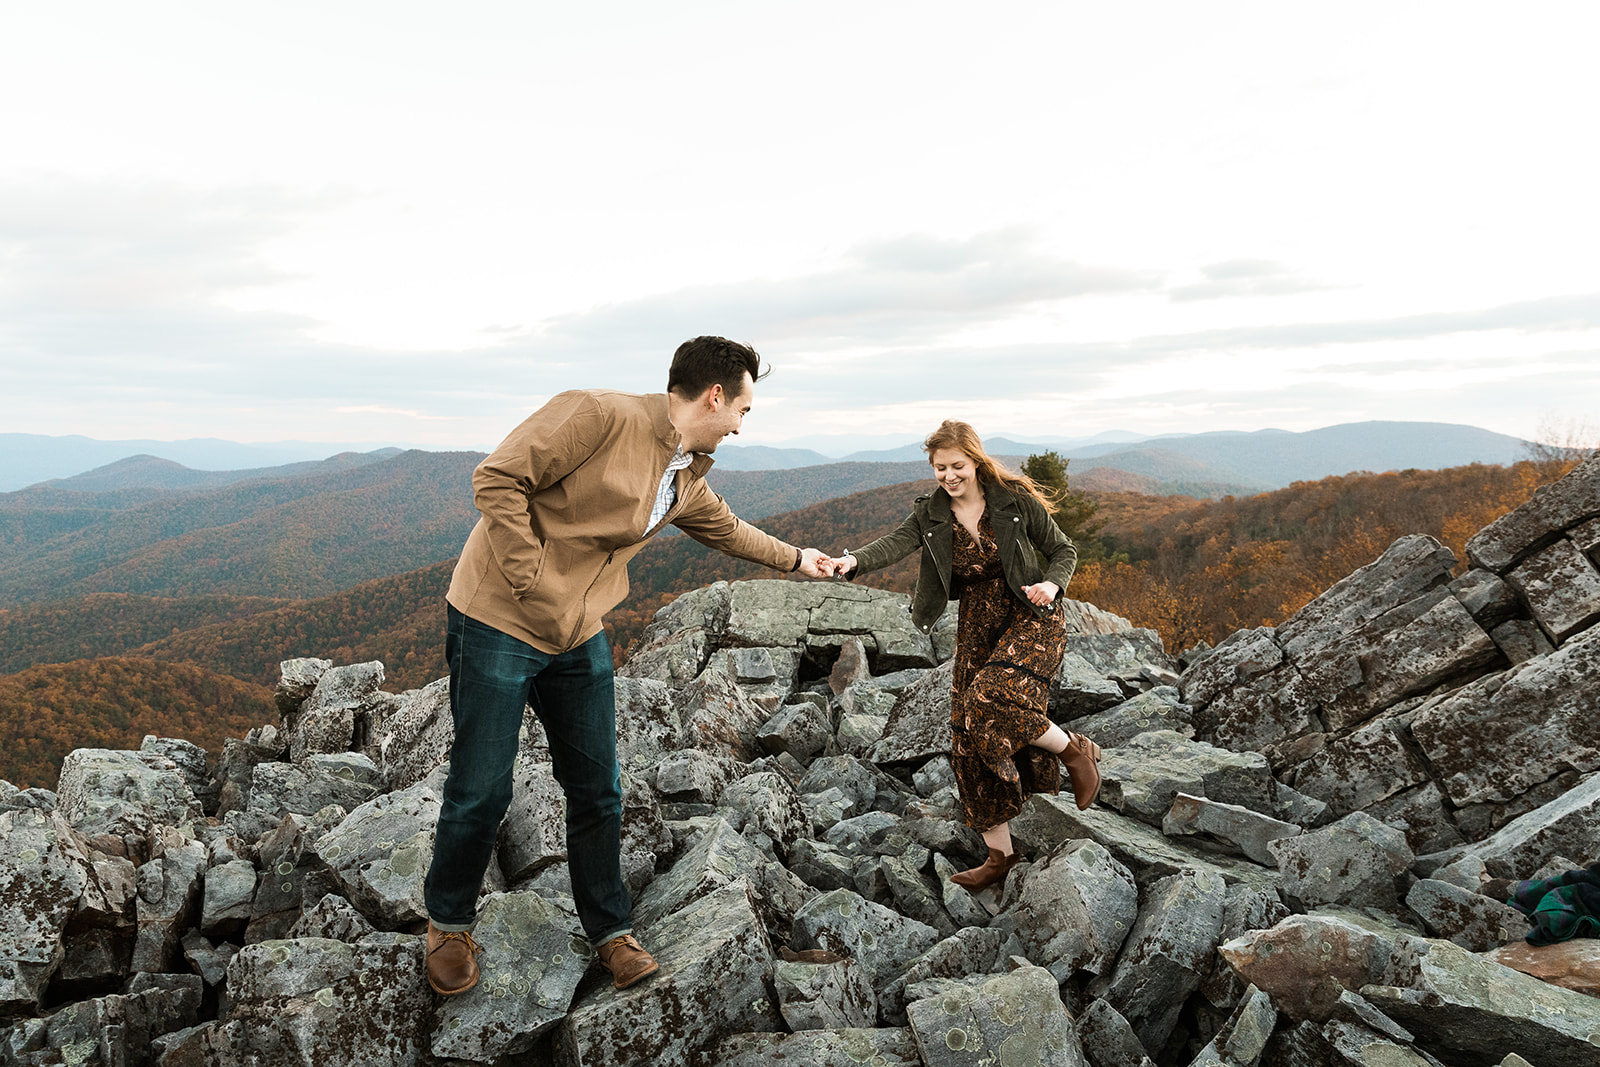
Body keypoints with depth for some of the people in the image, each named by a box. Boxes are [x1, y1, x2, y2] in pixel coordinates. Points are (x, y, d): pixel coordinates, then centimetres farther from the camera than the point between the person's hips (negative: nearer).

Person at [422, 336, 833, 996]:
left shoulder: (688, 478, 8)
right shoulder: (599, 415, -19)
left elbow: (725, 529, 28)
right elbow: (498, 479, -22)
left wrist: (795, 558, 38)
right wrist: (535, 586, -21)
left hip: (579, 641, 7)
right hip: (498, 621, -7)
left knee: (598, 790, 10)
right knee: (481, 789, 3)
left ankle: (610, 930, 28)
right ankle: (449, 924, 29)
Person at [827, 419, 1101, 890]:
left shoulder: (1015, 501, -7)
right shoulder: (930, 515, -1)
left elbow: (1063, 550, 2)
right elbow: (895, 542, -21)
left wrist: (1052, 583, -20)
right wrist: (853, 560, -41)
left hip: (1032, 619, -4)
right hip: (977, 628, 4)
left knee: (992, 701, -30)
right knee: (969, 741, 1)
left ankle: (1074, 751, -2)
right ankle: (1000, 853, 15)